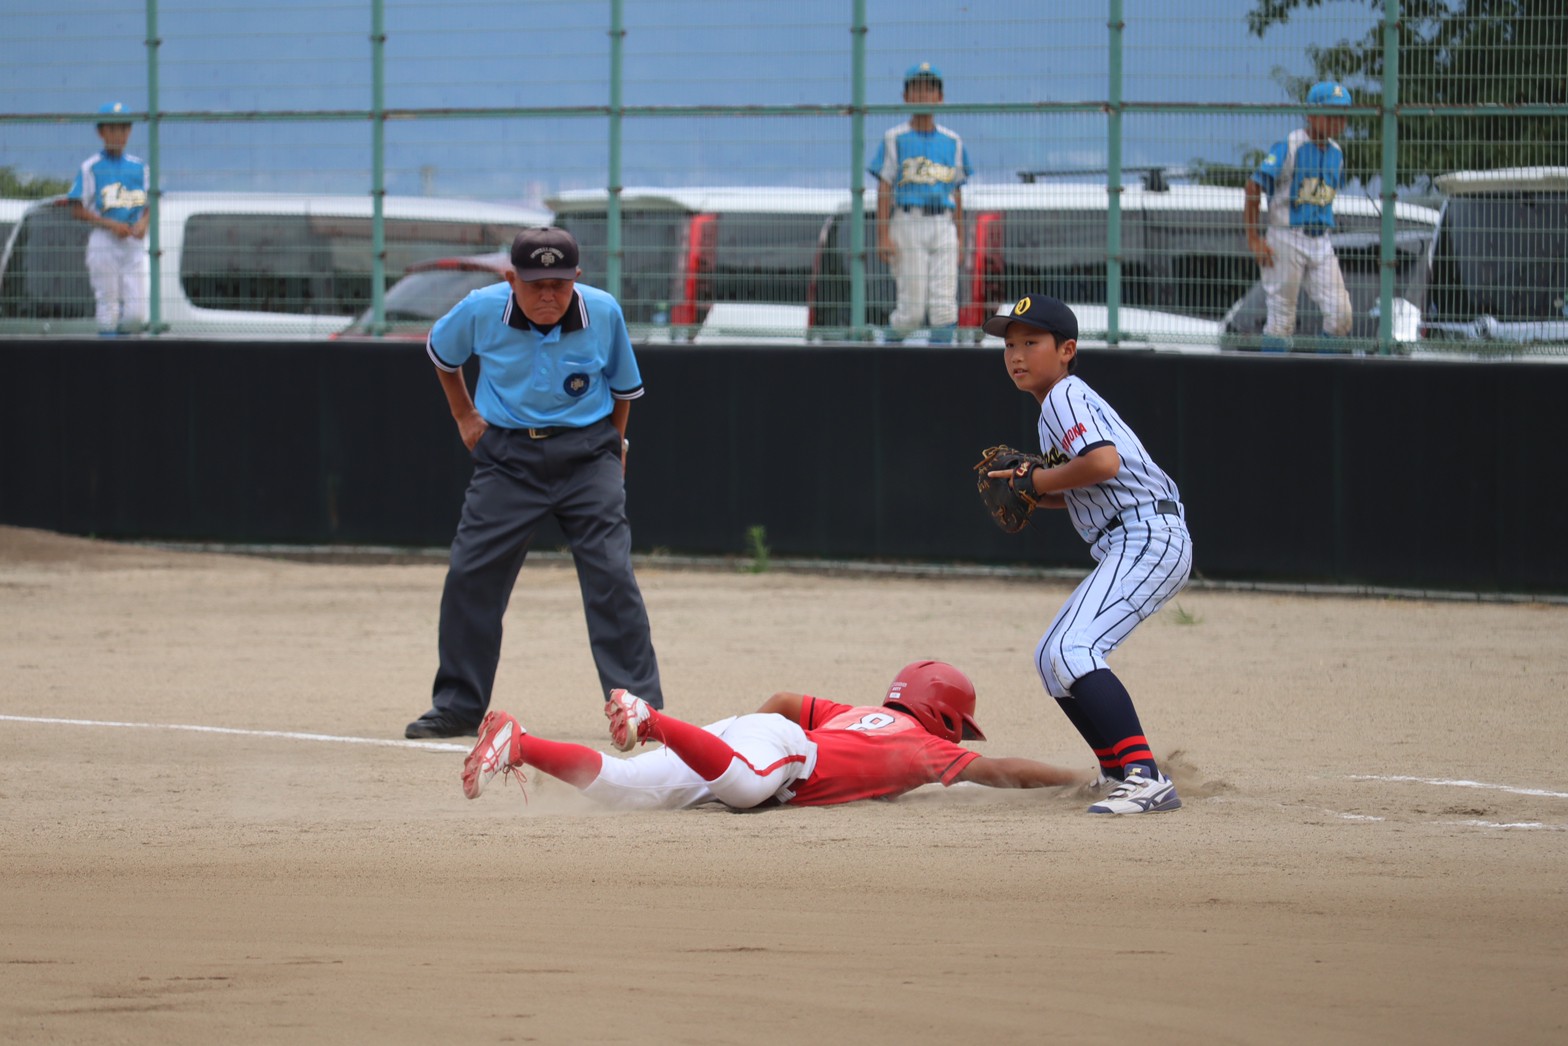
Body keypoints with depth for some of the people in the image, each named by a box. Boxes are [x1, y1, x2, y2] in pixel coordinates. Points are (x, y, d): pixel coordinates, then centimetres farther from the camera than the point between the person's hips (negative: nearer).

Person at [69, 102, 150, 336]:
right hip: (103, 239, -3)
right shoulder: (91, 167, 1)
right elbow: (78, 209, -3)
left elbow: (150, 204, 18)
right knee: (108, 307, -4)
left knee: (136, 315, -4)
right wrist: (111, 224, -14)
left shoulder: (139, 167, 13)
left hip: (134, 242, 3)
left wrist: (143, 223, -5)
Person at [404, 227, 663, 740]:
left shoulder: (604, 313, -11)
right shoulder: (480, 311, -11)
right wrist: (464, 415, 12)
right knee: (470, 575, -3)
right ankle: (457, 707, 11)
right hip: (508, 454, 1)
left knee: (611, 573, -12)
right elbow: (440, 351, 13)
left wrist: (614, 443, 5)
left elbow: (623, 385, 8)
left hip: (586, 452, -1)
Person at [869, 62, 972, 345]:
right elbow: (884, 188, -2)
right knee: (912, 308, -7)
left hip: (943, 225, 3)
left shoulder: (952, 142, 14)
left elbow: (956, 192, 16)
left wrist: (959, 237, 11)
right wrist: (883, 236, -10)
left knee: (945, 305, -6)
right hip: (908, 223, -3)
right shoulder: (895, 138, 3)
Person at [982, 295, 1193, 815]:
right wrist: (1035, 495, 12)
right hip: (1134, 548, 11)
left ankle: (1146, 779, -31)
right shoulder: (1067, 401, 23)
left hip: (1148, 537, -11)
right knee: (1051, 658, 17)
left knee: (1072, 652, -24)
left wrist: (1041, 480, -11)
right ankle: (1122, 772, 22)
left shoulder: (1064, 396, -8)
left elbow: (1105, 461, -25)